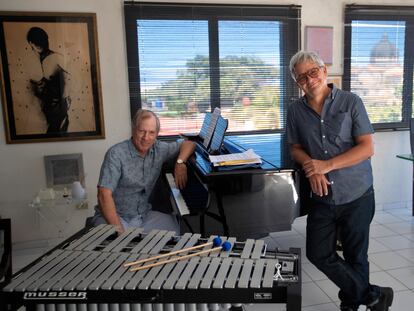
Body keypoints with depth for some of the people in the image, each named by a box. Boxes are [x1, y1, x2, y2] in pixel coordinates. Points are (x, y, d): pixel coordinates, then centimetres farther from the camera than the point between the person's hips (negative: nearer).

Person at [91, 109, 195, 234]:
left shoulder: (158, 149, 0)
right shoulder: (116, 154, -16)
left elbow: (188, 144, 12)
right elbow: (104, 195, -22)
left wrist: (180, 162, -10)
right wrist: (118, 229, -30)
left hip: (143, 215, 5)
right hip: (112, 216, -5)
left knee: (176, 226, -19)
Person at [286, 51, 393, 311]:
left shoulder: (350, 102, -7)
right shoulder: (296, 111, 1)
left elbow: (367, 148, -11)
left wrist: (327, 165, -21)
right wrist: (312, 168, -13)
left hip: (356, 195, -3)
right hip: (322, 198, 4)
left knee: (356, 257, 9)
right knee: (318, 254, 4)